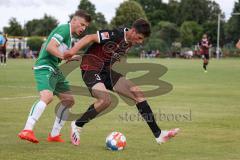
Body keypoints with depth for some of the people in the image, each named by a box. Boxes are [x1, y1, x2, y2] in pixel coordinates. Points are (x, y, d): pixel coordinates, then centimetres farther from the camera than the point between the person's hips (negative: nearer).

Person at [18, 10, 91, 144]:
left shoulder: (70, 35, 20)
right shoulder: (64, 29, -10)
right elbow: (50, 47, -21)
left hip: (55, 71, 11)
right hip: (45, 68, -11)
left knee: (69, 100, 14)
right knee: (47, 96, -32)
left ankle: (54, 135, 20)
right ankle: (27, 131, -40)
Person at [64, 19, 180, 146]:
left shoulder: (130, 42, 3)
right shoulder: (114, 35, -23)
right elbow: (90, 38, -25)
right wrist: (72, 51, -34)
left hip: (107, 71, 9)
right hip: (91, 69, -8)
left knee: (137, 93, -2)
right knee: (105, 100, -31)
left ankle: (158, 135, 0)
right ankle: (77, 125, -5)